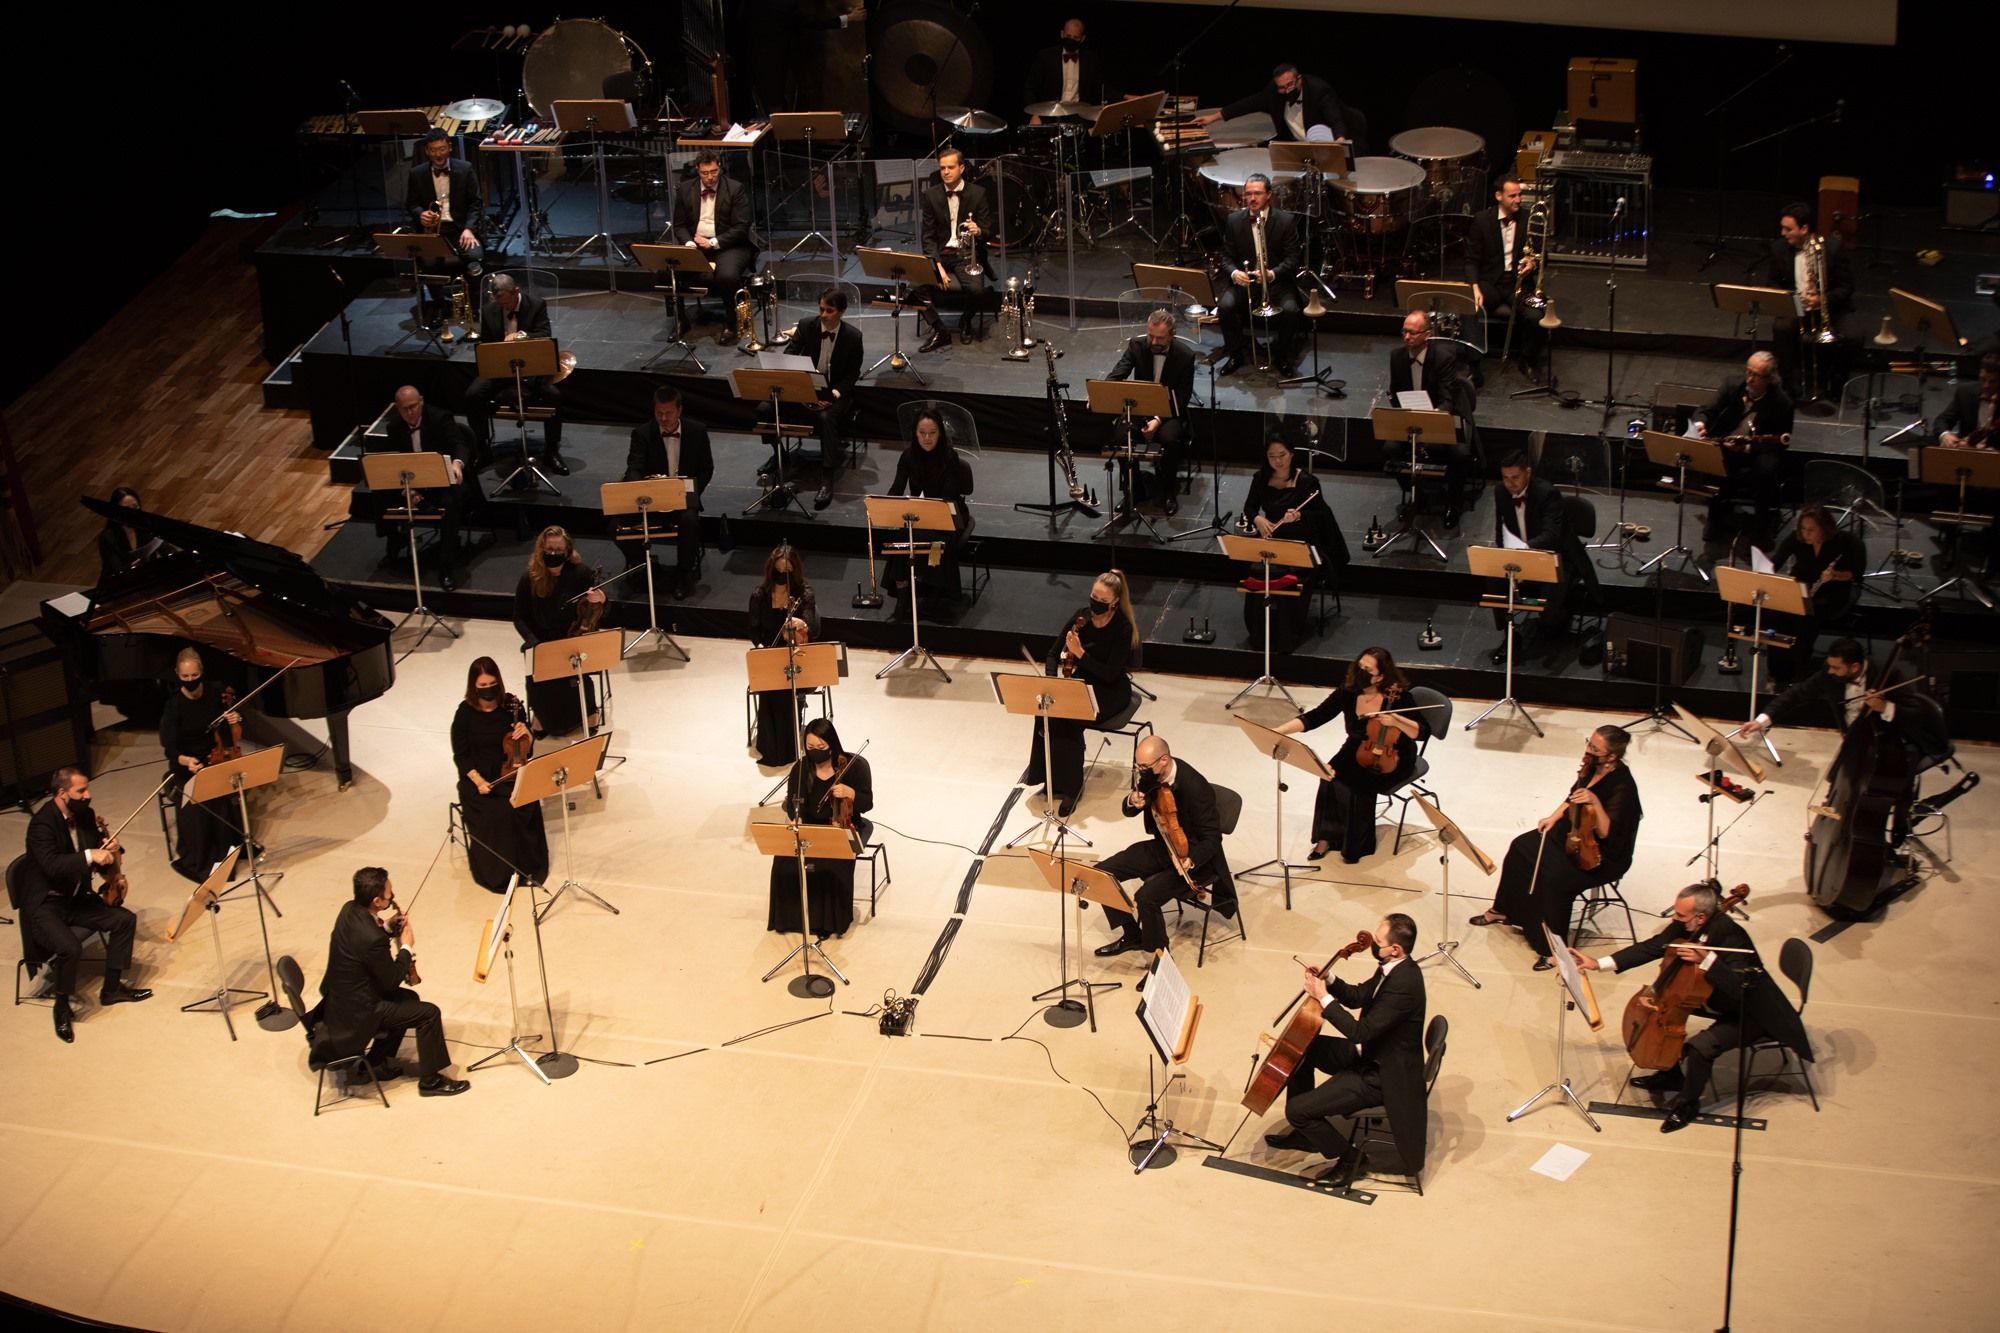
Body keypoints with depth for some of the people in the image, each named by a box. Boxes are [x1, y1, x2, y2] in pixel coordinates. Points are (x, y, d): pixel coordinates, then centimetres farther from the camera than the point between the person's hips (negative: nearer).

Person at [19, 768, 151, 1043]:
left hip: (76, 897, 8)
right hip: (44, 905, -8)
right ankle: (62, 1005, -4)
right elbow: (52, 865, -36)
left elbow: (98, 856, 12)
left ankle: (111, 988, 12)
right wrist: (89, 856, -41)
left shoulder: (85, 815, 3)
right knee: (70, 947, -30)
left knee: (125, 919, -2)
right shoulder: (42, 823, -22)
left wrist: (109, 850, -11)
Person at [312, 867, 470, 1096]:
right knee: (429, 1013, -5)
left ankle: (376, 1064, 30)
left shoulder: (350, 908, -7)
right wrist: (407, 947, -6)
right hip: (355, 1011, -9)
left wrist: (388, 926, 0)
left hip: (342, 995, 9)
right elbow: (391, 981, -18)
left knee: (409, 999, 25)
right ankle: (430, 1080, 10)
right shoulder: (372, 938, -33)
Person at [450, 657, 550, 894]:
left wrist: (526, 735, -16)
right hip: (478, 779, -2)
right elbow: (461, 756, -3)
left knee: (524, 807, -27)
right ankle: (498, 872, -6)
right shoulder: (465, 713, -7)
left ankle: (525, 866, -7)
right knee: (496, 816, -28)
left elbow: (527, 749, 8)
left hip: (510, 773, 2)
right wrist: (477, 780, -18)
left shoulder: (512, 706, -1)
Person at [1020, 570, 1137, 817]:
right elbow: (1053, 654, 3)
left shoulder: (1123, 628, -18)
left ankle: (1070, 787, -15)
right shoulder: (1082, 618, -4)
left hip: (1111, 691, -5)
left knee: (1069, 720, -30)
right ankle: (1051, 775, -8)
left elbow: (1109, 674, -23)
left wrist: (1080, 653, -29)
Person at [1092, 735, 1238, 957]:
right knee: (1102, 872, -1)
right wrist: (1132, 802, -17)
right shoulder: (1152, 775, -8)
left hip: (1191, 857, -8)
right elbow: (1128, 811, 8)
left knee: (1146, 898, -28)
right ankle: (1132, 935, 15)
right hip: (1162, 847, 8)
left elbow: (1212, 838, -23)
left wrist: (1190, 861, -40)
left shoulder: (1195, 788, -30)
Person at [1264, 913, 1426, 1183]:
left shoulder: (1404, 984, -31)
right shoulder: (1392, 969, -1)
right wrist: (1328, 981, -3)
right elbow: (1357, 997, 15)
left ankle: (1350, 1157, 9)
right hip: (1371, 1054, 10)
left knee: (1297, 1110, -14)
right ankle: (1303, 1132, 30)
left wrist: (1324, 998, -23)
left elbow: (1360, 1032, -31)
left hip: (1381, 1076, -10)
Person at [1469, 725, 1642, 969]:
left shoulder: (1622, 787, -29)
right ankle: (1503, 910, 21)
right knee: (1522, 848, 1)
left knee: (1556, 879, -29)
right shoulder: (1593, 768, -6)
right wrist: (1554, 816, 4)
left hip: (1603, 856, -9)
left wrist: (1595, 803, -42)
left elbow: (1606, 833, -31)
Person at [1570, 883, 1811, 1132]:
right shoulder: (1686, 925, -13)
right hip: (1717, 998, 9)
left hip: (1749, 1013, -9)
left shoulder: (1730, 936, -36)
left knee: (1700, 1046, -27)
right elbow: (1651, 947, -3)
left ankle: (1688, 1102, 3)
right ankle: (1671, 1075, 27)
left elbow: (1740, 989, -42)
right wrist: (1598, 964, -7)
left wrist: (1706, 960, -47)